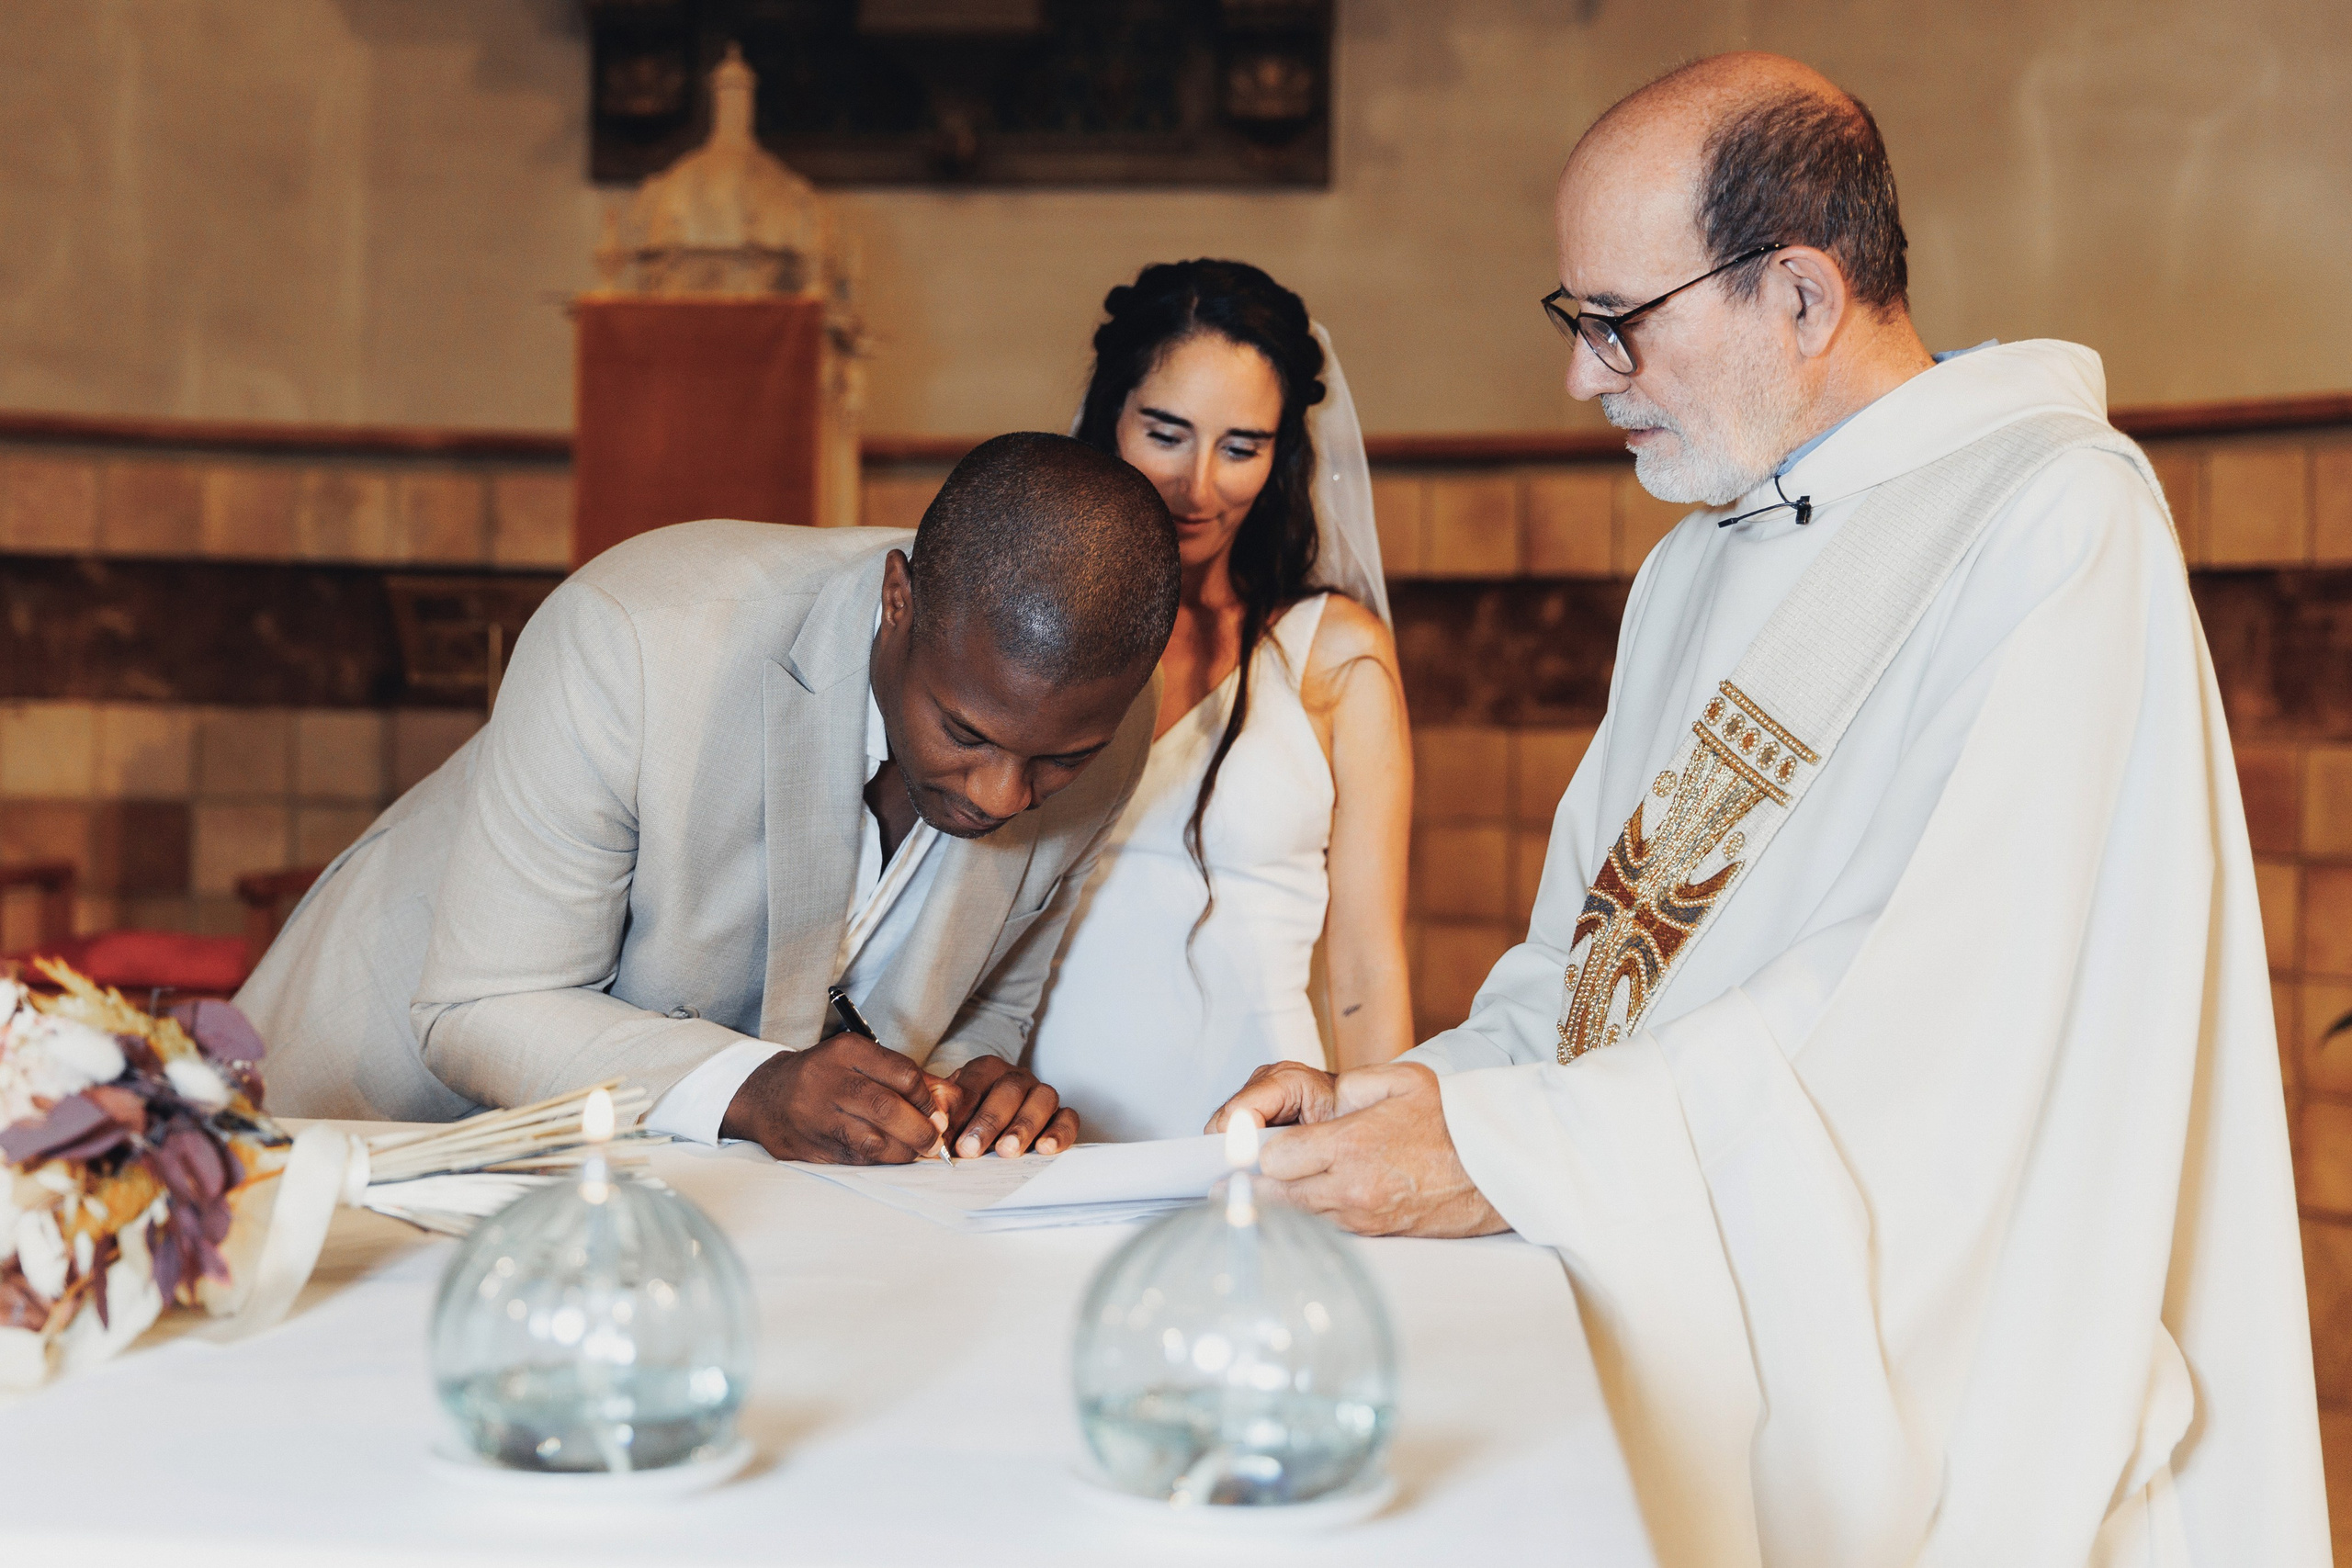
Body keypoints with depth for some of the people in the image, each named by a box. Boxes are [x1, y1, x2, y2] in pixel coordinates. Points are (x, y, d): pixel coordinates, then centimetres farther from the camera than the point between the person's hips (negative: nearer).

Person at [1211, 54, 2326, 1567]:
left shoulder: (2056, 519, -10)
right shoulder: (1690, 573, 18)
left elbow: (1958, 1025, -21)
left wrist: (1513, 1147, -19)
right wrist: (1405, 1097, 2)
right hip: (1661, 1345, 7)